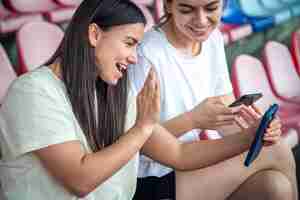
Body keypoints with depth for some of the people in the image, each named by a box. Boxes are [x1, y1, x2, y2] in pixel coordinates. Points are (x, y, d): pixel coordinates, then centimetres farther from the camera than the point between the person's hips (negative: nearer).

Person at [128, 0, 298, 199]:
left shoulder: (213, 38, 2)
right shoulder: (147, 55, -21)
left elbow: (227, 115, 3)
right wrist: (192, 120, -32)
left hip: (197, 166, 7)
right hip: (154, 183, -6)